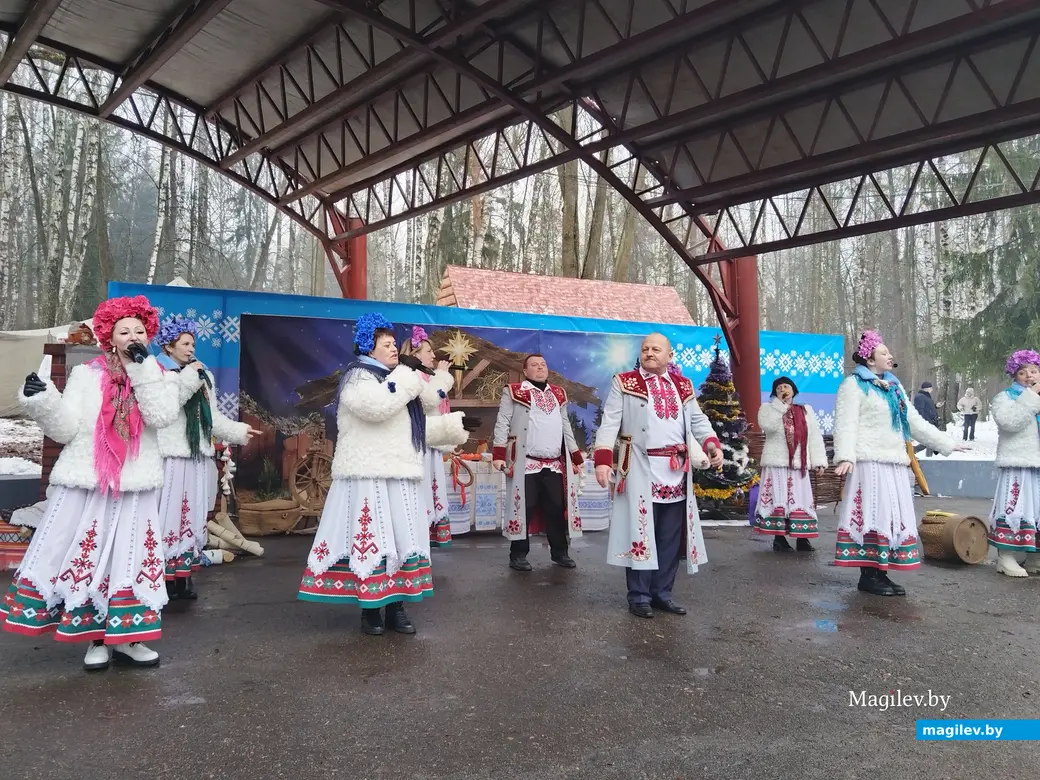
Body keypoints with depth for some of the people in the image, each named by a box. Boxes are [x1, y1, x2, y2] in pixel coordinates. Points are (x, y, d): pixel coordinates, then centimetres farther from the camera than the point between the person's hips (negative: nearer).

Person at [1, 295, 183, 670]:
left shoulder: (156, 376, 6)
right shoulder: (86, 374, 2)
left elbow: (162, 416, -14)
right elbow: (66, 430, -2)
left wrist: (143, 368, -16)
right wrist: (42, 400, -18)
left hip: (134, 488, 1)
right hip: (86, 484, -1)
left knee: (129, 558, 6)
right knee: (87, 556, 3)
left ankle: (125, 637, 16)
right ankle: (95, 638, 16)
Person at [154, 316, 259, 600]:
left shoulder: (204, 377, 17)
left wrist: (238, 431, 13)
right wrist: (189, 376, -14)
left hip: (198, 459, 7)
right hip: (171, 458, -6)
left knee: (193, 517, 8)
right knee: (169, 516, -7)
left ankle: (184, 576, 16)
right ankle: (163, 576, 0)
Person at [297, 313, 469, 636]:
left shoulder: (395, 379, 24)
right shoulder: (358, 376, -3)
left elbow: (412, 428, 28)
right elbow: (375, 406, -25)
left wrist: (452, 425, 21)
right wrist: (406, 382, -12)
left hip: (399, 476, 8)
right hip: (369, 475, -8)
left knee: (400, 539, 6)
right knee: (371, 538, -8)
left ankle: (396, 607, 12)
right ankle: (370, 609, 0)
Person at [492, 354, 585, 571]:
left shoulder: (558, 393, 19)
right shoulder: (514, 391, 3)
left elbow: (566, 427, 23)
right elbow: (502, 424, -2)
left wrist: (576, 457, 19)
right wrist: (498, 454, -12)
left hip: (555, 464, 5)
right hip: (525, 463, -5)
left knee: (557, 509, 6)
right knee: (524, 508, -2)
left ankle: (560, 553, 19)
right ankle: (518, 555, 9)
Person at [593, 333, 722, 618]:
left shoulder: (682, 386, 16)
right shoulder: (624, 383, 2)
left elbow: (698, 420, 17)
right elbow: (610, 423, -5)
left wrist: (713, 445, -2)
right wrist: (602, 459, -16)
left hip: (676, 471, 5)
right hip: (640, 470, -4)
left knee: (671, 536, 8)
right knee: (640, 531, -3)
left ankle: (662, 592, 19)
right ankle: (639, 596, 7)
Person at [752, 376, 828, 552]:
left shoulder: (806, 410, 13)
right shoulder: (768, 408, 6)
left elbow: (815, 436, 8)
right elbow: (767, 426, -16)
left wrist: (819, 461, 0)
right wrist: (780, 404, -11)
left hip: (798, 464, 2)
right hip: (776, 463, -2)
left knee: (801, 500, 2)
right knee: (778, 500, -1)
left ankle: (802, 539, 7)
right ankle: (779, 538, 5)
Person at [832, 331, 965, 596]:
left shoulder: (893, 387, 21)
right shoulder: (854, 384, -3)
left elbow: (915, 422, 27)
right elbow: (846, 424, -13)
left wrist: (946, 443, 26)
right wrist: (845, 456, -26)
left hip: (894, 463, 8)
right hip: (869, 462, -8)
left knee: (893, 517, 7)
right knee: (872, 515, -9)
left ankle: (880, 573, 13)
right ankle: (868, 576, -4)